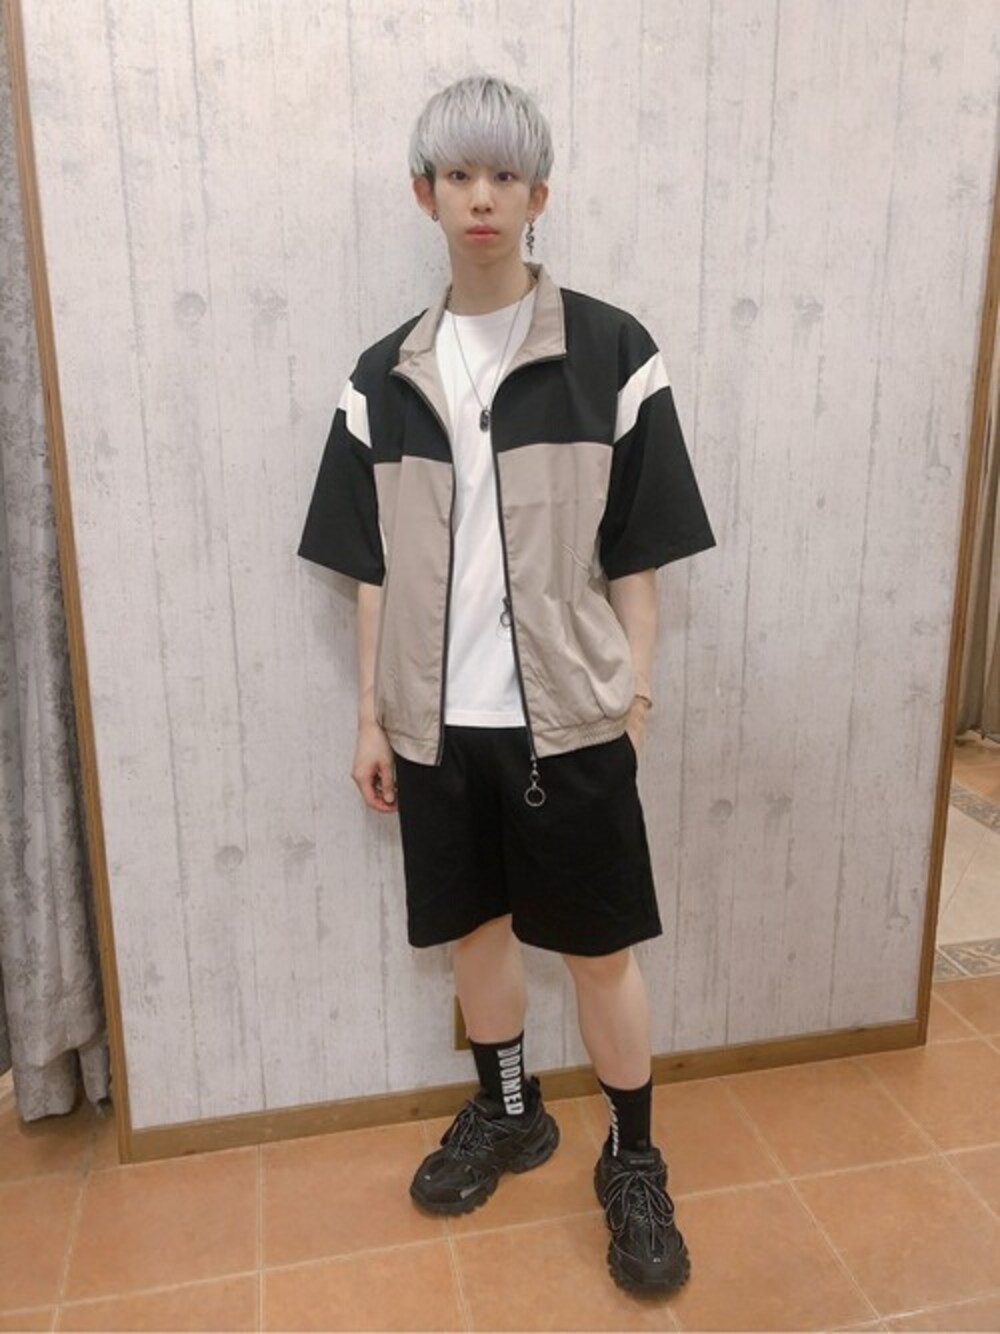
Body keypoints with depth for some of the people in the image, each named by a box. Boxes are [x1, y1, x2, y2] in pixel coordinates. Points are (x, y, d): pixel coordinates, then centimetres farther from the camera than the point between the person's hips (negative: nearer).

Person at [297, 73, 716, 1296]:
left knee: (602, 948, 9)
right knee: (474, 925, 18)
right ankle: (506, 1114, 42)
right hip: (440, 721, 3)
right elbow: (375, 568, 6)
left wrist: (633, 701, -4)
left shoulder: (612, 355, -5)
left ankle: (634, 1163, 31)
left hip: (569, 716, -3)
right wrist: (372, 715, 6)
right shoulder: (384, 377, 4)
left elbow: (637, 557, -3)